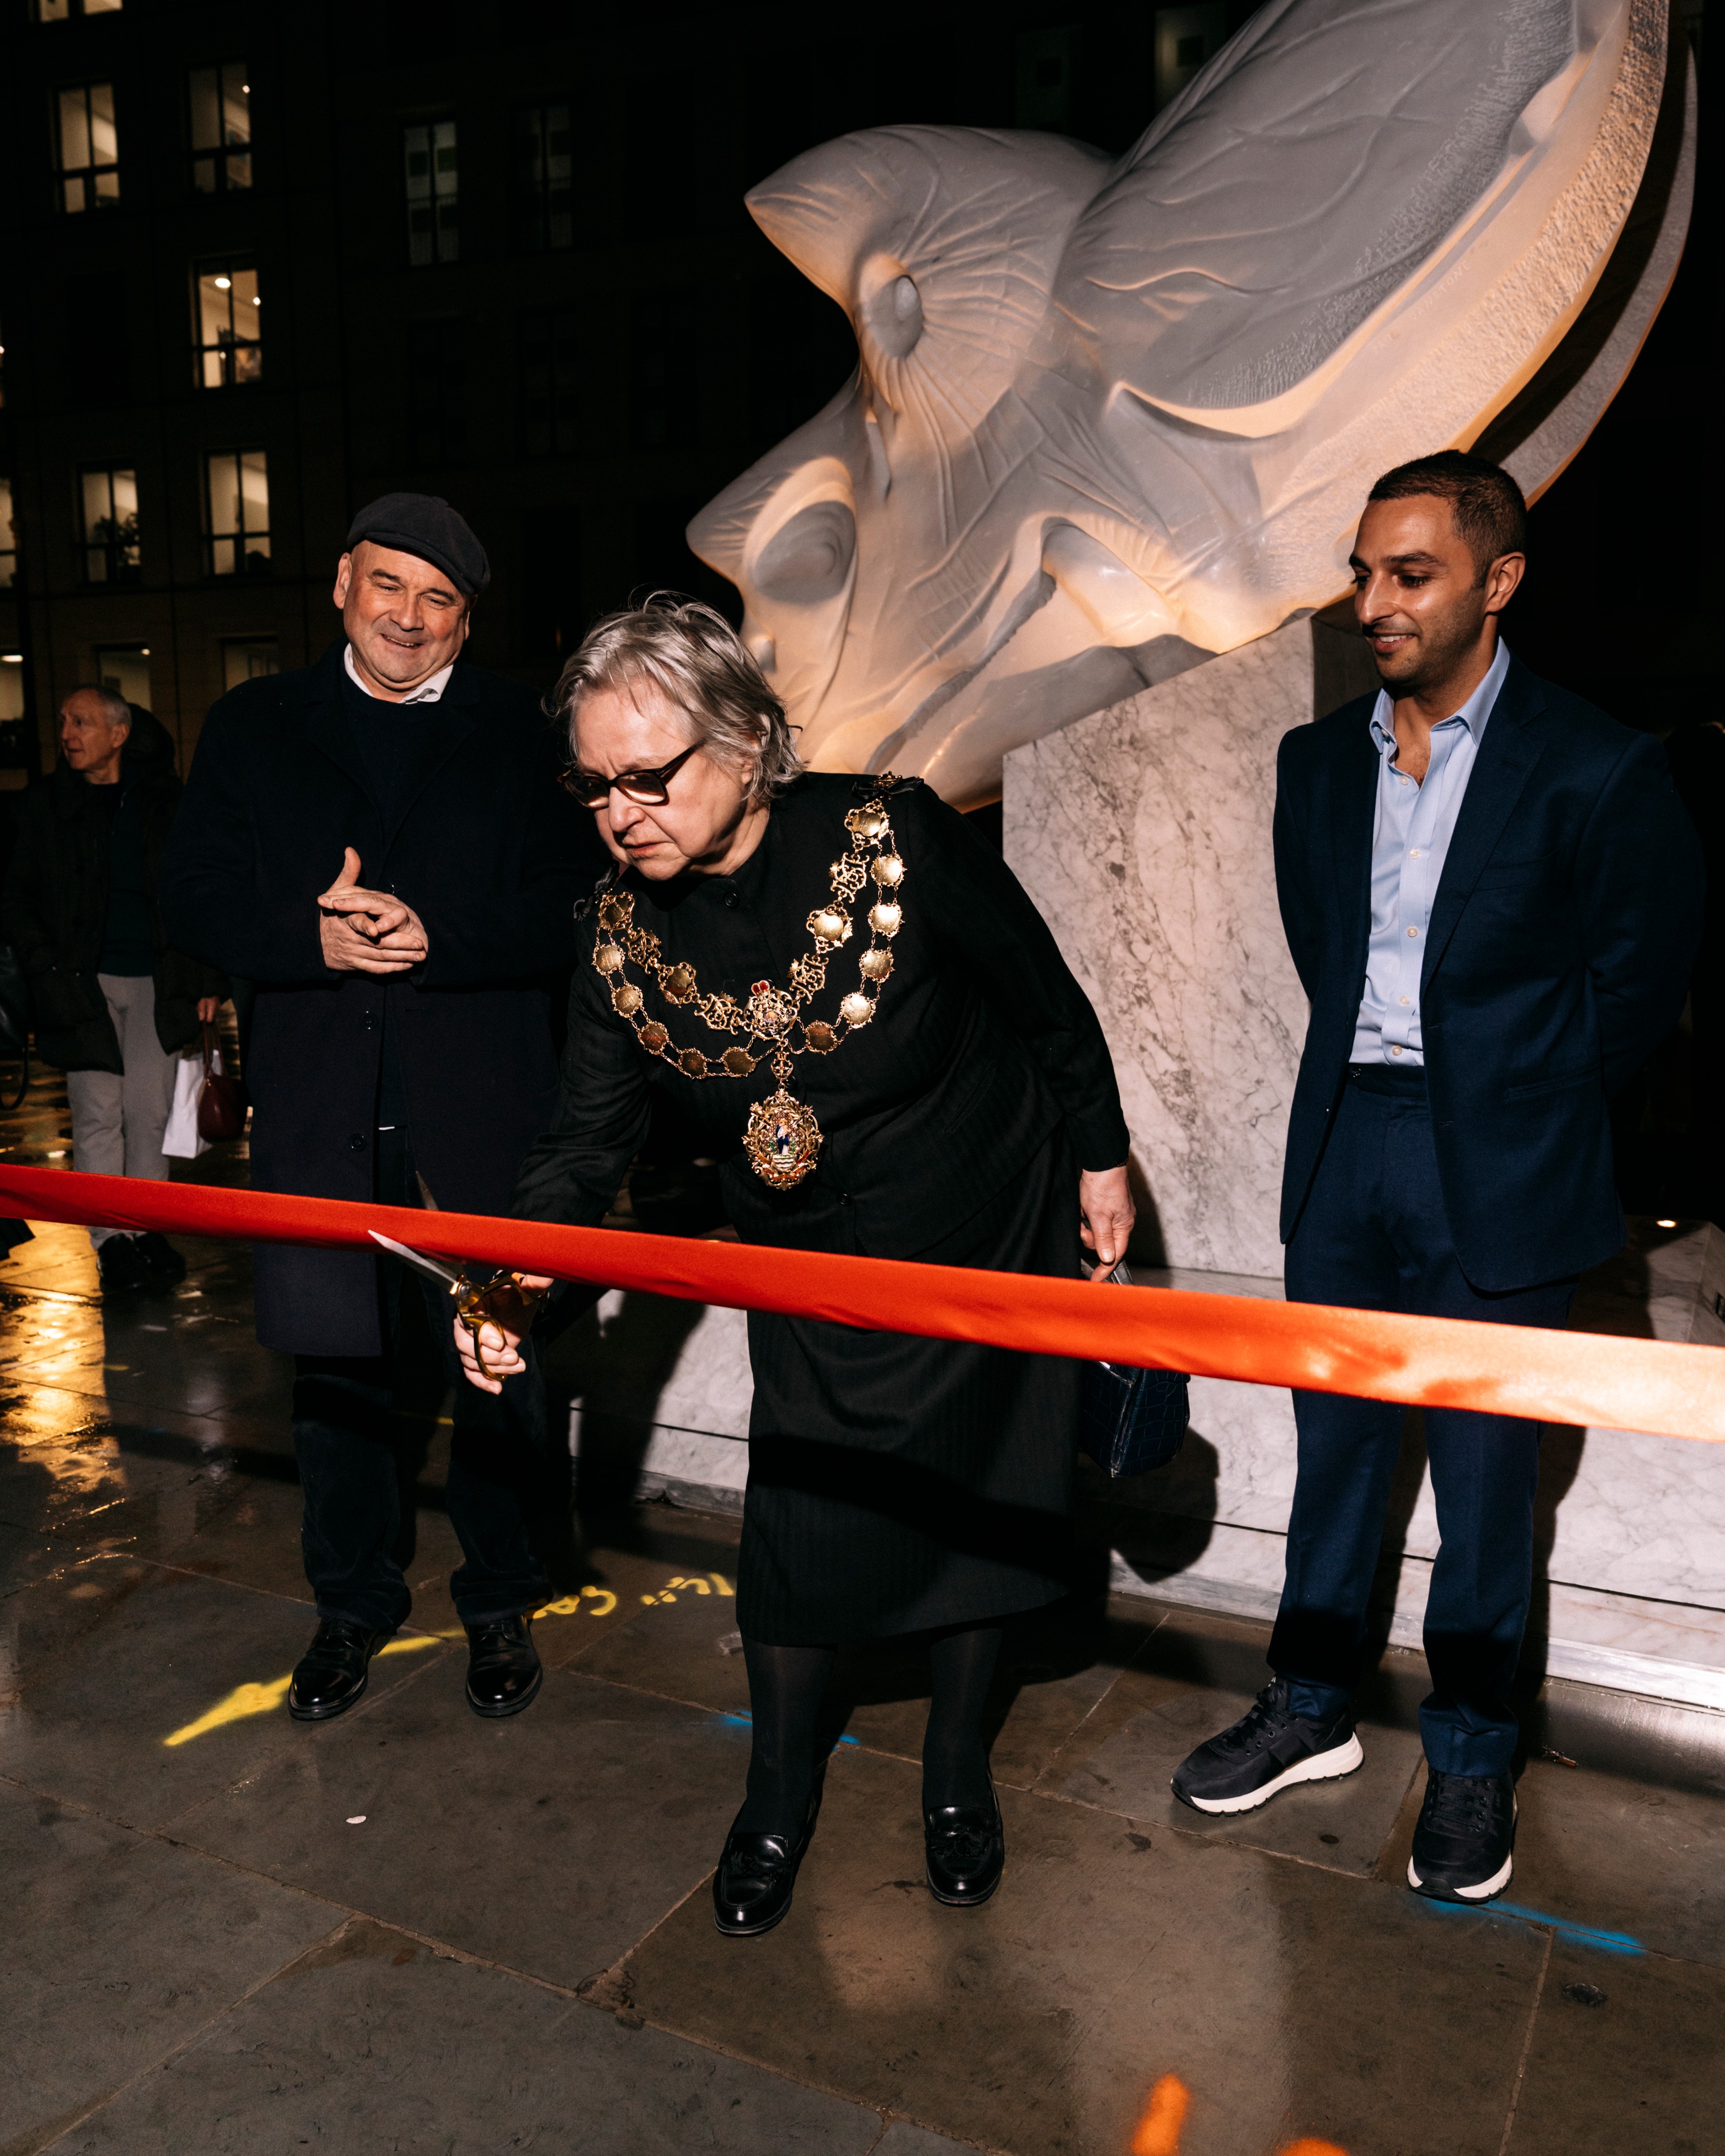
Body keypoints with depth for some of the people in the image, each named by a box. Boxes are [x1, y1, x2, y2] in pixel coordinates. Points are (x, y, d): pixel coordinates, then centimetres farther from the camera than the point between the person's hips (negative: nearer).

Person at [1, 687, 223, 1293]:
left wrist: (210, 980, 5)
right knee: (98, 1116, -3)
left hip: (158, 980, 1)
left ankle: (149, 1230, 12)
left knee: (149, 1112, 3)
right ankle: (110, 1239, 3)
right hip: (84, 984, 0)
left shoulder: (165, 801, 7)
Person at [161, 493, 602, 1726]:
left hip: (483, 1109, -1)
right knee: (338, 1364, 11)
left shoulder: (522, 732, 4)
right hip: (320, 1114, 2)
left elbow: (571, 908, -5)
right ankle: (355, 1601, 33)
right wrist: (314, 936, -14)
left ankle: (500, 1604, 28)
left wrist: (434, 933, -19)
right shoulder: (253, 726, 11)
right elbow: (199, 896, 4)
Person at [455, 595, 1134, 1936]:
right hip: (813, 1275, 2)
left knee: (984, 1510, 11)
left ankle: (957, 1765, 37)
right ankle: (780, 1800, 29)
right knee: (797, 1525, 3)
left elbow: (1045, 999, -12)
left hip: (992, 1237, -2)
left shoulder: (895, 841, -25)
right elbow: (592, 1136, -9)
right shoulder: (624, 939, -12)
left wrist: (1098, 1159, -4)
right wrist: (521, 1275, -26)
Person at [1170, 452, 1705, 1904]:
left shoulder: (1597, 771, -9)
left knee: (1486, 1473, 7)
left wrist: (1521, 1119, 4)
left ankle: (1473, 1760, 26)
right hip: (1345, 1143, 5)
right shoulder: (1319, 763, 6)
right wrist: (1371, 1086, 11)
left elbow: (1636, 984, -1)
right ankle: (1314, 1708, 31)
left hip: (1497, 1177, -4)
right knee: (1336, 1439, 14)